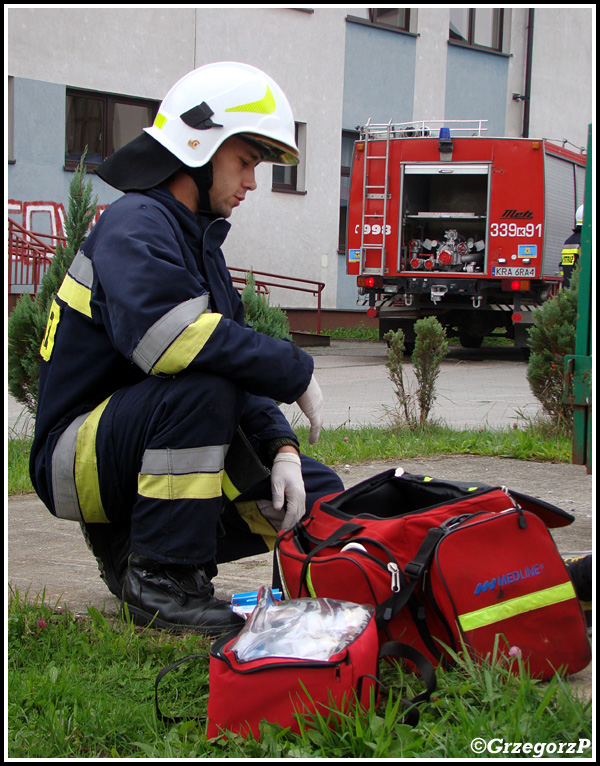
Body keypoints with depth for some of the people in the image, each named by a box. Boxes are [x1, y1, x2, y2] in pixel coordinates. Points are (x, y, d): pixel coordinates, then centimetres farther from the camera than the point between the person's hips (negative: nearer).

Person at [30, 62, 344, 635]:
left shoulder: (200, 243, 15)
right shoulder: (135, 226, -15)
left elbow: (238, 370, 12)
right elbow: (167, 333, -36)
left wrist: (281, 450, -6)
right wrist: (295, 373, -27)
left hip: (140, 447, 9)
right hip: (77, 455, -9)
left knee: (319, 496, 7)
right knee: (202, 387, -36)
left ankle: (130, 544, 11)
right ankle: (160, 579, -23)